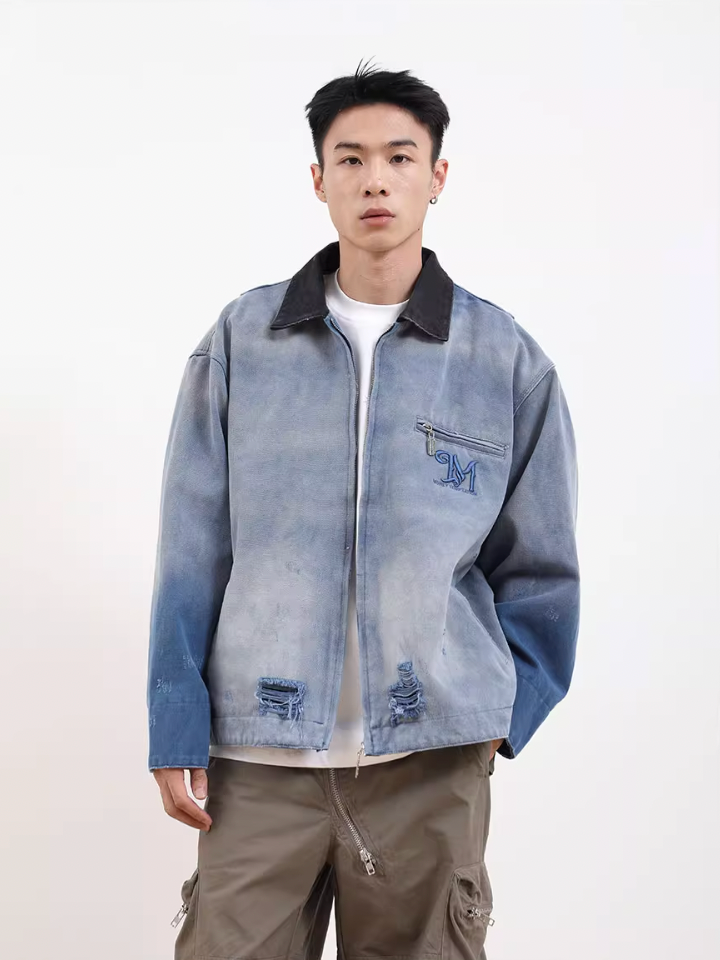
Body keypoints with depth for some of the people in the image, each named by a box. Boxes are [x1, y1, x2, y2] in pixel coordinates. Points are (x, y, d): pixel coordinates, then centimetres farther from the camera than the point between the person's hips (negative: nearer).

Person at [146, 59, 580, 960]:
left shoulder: (507, 359, 2)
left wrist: (505, 712, 6)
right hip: (258, 757, 0)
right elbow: (192, 552, 3)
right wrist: (175, 730, 0)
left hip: (432, 760, 0)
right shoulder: (241, 340, 3)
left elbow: (540, 568, 10)